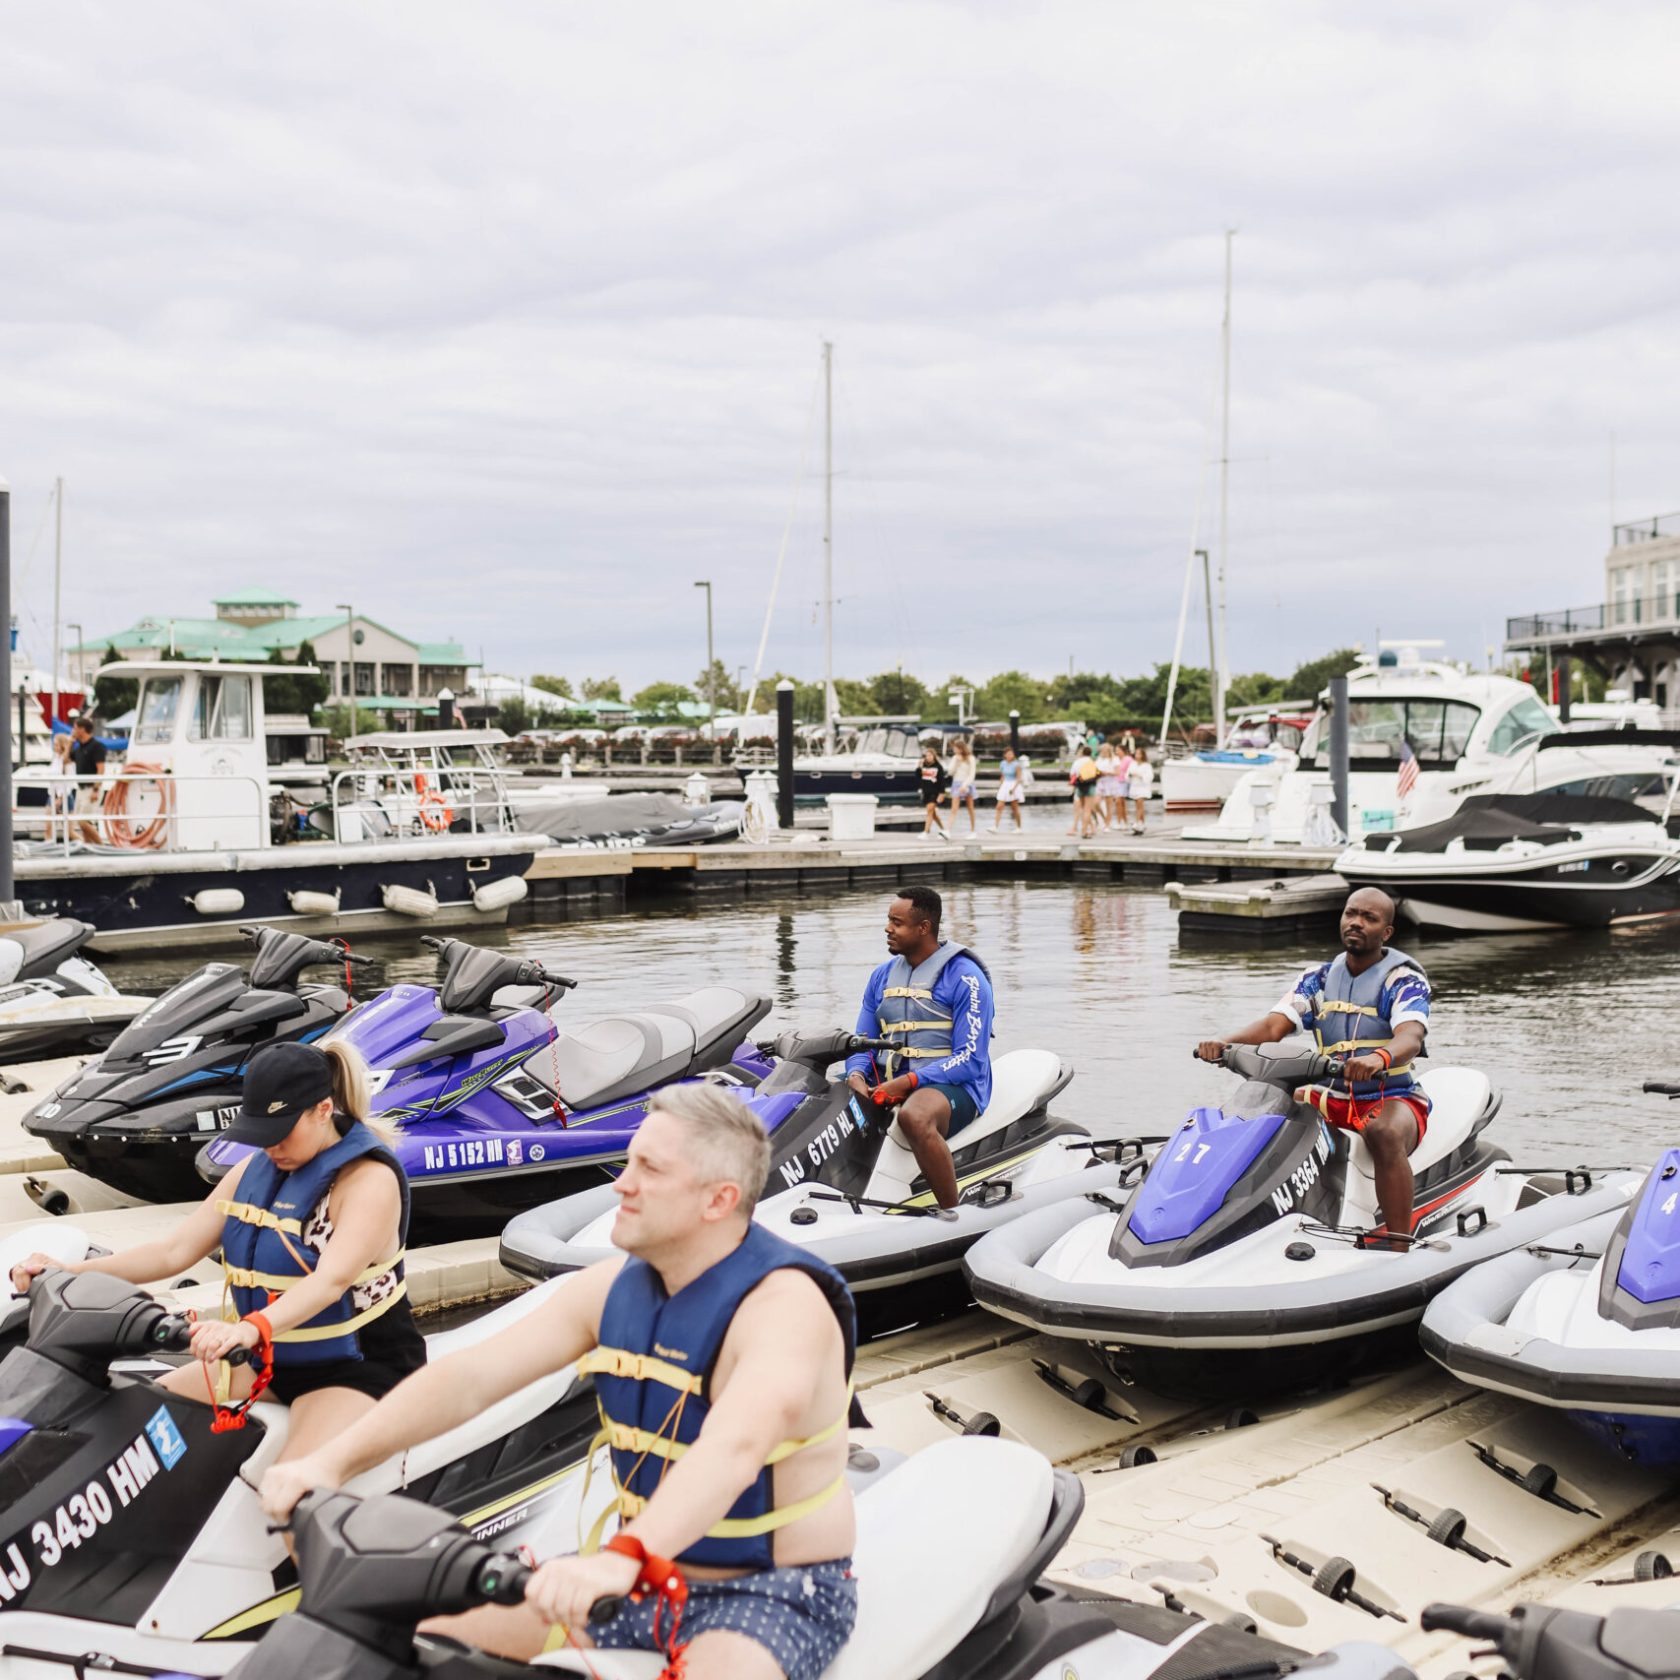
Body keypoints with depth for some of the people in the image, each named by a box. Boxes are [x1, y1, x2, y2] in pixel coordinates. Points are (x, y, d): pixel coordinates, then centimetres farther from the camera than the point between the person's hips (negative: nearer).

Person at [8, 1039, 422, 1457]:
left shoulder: (370, 1178, -17)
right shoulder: (256, 1169, 7)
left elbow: (332, 1279, -33)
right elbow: (175, 1251, 4)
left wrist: (254, 1327, -51)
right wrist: (68, 1273, -9)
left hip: (360, 1366, -8)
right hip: (272, 1357, 8)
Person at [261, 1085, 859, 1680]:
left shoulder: (786, 1302, -22)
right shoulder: (613, 1286, 1)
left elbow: (736, 1446, -41)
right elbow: (471, 1376, -4)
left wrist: (625, 1556, -56)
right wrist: (332, 1462, -16)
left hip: (773, 1590, -7)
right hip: (643, 1572, 7)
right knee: (427, 1622, 2)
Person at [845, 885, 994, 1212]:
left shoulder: (964, 976, -6)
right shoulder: (882, 976, 15)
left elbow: (970, 1060, -12)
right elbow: (862, 1042, 17)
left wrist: (908, 1081, -21)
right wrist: (856, 1075, -7)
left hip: (952, 1084, -6)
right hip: (887, 1083, 7)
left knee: (914, 1116, -40)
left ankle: (954, 1217, -29)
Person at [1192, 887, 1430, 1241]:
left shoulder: (1404, 979, -6)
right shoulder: (1319, 978, 10)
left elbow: (1410, 1037, -25)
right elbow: (1274, 1025, -2)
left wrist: (1379, 1057, -49)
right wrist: (1225, 1042, -23)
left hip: (1393, 1096, -5)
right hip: (1330, 1097, 5)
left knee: (1385, 1134, -39)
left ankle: (1399, 1249, -39)